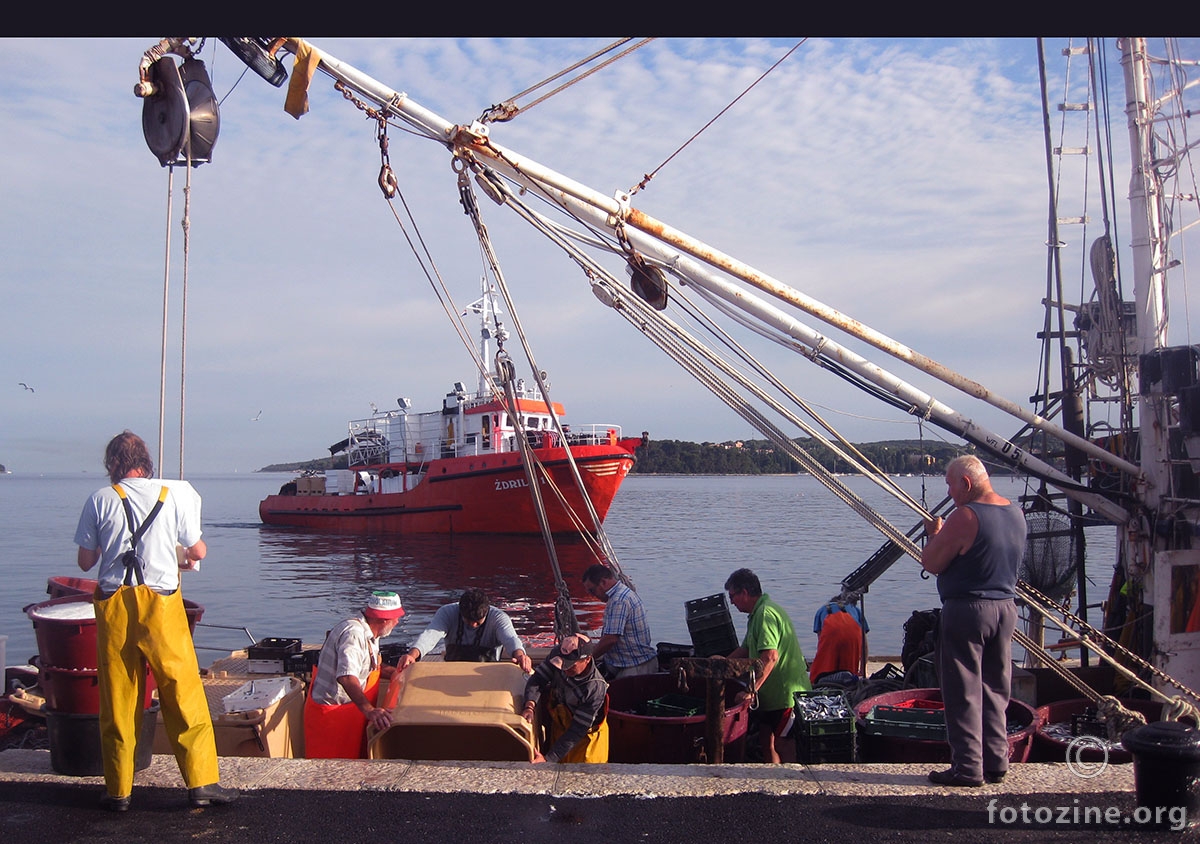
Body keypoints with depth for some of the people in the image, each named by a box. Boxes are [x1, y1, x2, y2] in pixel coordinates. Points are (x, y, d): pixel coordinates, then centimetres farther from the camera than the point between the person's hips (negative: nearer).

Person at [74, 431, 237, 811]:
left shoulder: (100, 500, 2)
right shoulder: (174, 494, 0)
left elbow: (85, 561, 7)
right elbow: (198, 551, 5)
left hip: (113, 605, 1)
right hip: (160, 603, -1)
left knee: (117, 700, 10)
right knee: (184, 694, 5)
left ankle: (118, 790, 18)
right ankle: (201, 782, 6)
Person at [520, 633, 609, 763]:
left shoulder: (595, 688, -36)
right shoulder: (557, 653, -23)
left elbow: (577, 730, -31)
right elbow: (538, 678, -20)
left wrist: (548, 758, -35)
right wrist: (529, 706, -41)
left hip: (585, 737, -5)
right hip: (557, 725, 5)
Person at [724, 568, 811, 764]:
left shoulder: (764, 614, -18)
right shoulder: (758, 613, 16)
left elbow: (770, 657, -29)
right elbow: (745, 651, 23)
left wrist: (752, 689, -32)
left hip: (786, 694, -11)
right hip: (772, 694, 11)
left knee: (784, 748, -7)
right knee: (766, 741, 14)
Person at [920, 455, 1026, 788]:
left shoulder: (965, 517, -18)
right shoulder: (1015, 513, 8)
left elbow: (931, 564, -13)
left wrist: (935, 534, 4)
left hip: (966, 609, -8)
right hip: (1006, 608, 8)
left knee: (963, 693, 1)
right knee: (995, 691, 16)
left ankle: (968, 767, 5)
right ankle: (996, 763, 22)